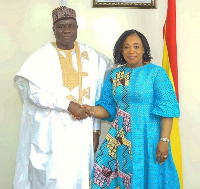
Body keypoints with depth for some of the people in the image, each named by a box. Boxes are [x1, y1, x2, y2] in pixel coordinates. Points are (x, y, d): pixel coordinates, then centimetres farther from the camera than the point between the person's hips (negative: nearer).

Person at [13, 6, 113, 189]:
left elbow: (97, 96, 5)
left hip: (83, 130, 2)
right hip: (52, 132, -2)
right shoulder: (42, 56, -3)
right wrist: (68, 105, -18)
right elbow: (34, 92, -12)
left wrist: (96, 129, 3)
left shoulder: (91, 56, 5)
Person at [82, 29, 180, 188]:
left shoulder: (156, 73, -5)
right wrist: (92, 110, -10)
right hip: (120, 139, 4)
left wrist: (164, 140, -17)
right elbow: (109, 107, 10)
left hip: (147, 138, -4)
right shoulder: (115, 74, 9)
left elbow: (167, 108, -10)